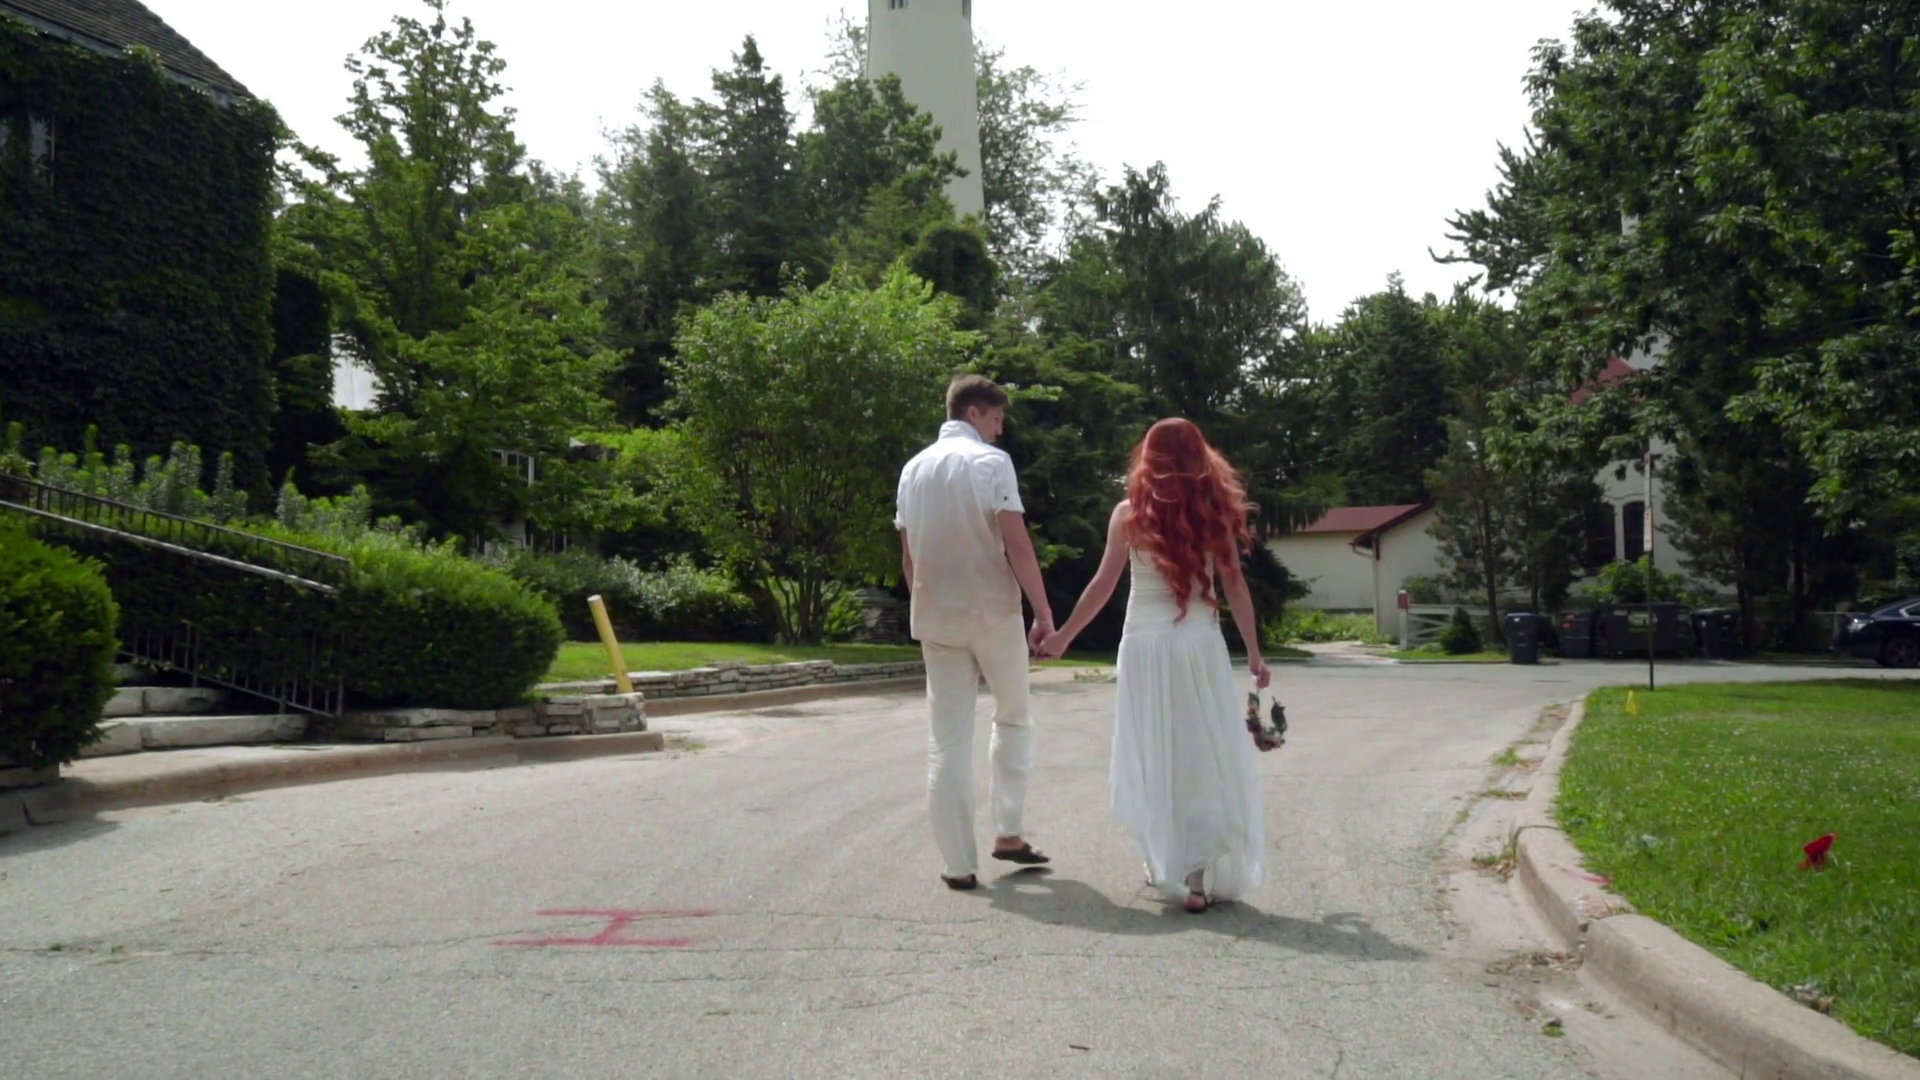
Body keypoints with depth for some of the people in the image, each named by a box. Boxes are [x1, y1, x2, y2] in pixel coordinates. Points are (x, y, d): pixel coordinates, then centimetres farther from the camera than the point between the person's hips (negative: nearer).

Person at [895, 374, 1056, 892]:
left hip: (935, 616, 4)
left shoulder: (914, 469, 10)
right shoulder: (991, 462, -8)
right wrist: (1043, 612, -11)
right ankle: (1007, 833, 14)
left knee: (948, 738, 5)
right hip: (992, 612, -4)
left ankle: (959, 864, 6)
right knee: (1013, 718, 17)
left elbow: (908, 556, 13)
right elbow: (1017, 545, -15)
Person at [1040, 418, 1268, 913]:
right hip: (1199, 643, 1)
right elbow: (1235, 587, 2)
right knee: (1208, 757, 8)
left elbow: (1103, 585, -2)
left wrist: (1063, 636, 6)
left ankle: (1172, 868, 15)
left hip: (1146, 642, -1)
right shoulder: (1213, 512, 4)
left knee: (1155, 759, 10)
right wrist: (1255, 653, 8)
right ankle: (1208, 871, 10)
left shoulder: (1130, 513, 0)